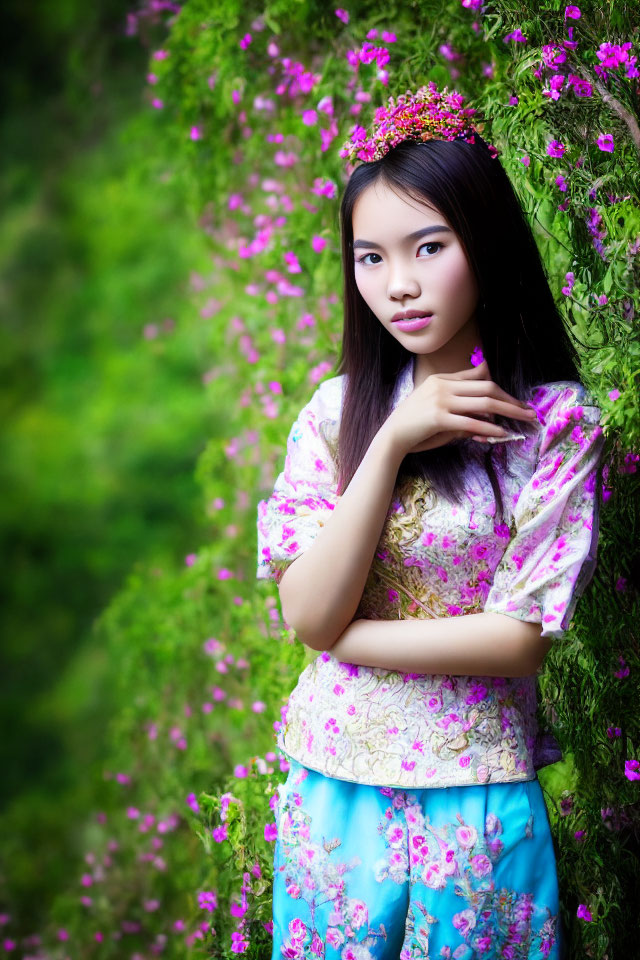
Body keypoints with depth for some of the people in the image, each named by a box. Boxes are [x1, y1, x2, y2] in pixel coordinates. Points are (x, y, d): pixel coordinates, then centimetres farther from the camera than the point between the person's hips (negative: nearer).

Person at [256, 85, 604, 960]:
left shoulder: (555, 420, -9)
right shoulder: (337, 411, -1)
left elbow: (524, 638, -14)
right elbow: (308, 615, -11)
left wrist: (345, 635, -12)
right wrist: (390, 443, -17)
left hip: (475, 800, -3)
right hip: (334, 785, 3)